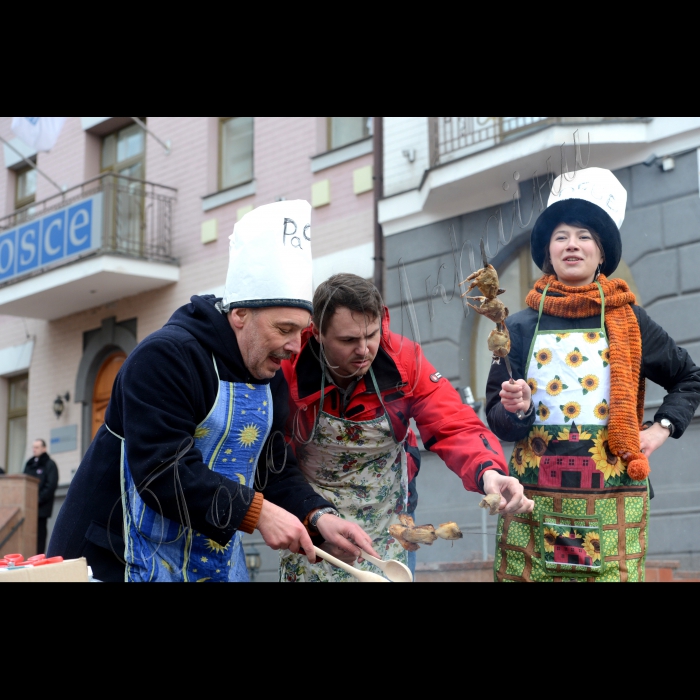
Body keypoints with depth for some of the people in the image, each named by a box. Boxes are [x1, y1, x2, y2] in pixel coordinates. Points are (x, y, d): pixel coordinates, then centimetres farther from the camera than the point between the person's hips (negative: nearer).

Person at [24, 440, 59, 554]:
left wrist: (39, 499, -16)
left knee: (40, 532, -5)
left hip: (42, 506, -6)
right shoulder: (29, 464, 20)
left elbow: (51, 485, -10)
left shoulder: (50, 464, 0)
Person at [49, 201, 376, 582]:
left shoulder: (272, 381, 7)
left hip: (218, 562, 8)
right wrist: (257, 512, -28)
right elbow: (162, 472, -27)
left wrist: (317, 517, -11)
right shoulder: (164, 357, -19)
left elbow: (275, 472, 8)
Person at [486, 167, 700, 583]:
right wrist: (517, 410, -14)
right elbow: (497, 419, 6)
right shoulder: (522, 328, 5)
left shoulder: (628, 321, 5)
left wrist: (663, 429, 6)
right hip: (535, 503, 0)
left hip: (610, 504, 0)